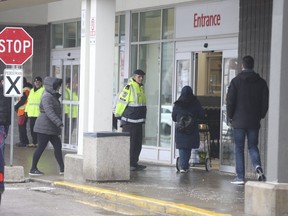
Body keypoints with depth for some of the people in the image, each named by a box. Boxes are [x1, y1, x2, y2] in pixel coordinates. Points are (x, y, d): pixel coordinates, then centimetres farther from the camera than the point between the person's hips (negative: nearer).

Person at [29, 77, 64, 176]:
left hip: (51, 128, 10)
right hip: (44, 127, -10)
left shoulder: (53, 96, 17)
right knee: (41, 147, -5)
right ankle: (33, 169, 2)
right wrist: (59, 123, -32)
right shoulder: (47, 97, -16)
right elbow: (49, 112, -27)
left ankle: (62, 168, 5)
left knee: (58, 146, 4)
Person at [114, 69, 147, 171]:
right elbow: (121, 102, -12)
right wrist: (118, 116, -7)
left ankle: (134, 163, 18)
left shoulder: (141, 88, 14)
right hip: (128, 121, -9)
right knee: (129, 143, -7)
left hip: (138, 121, 9)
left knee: (138, 143, 10)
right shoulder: (128, 88, -14)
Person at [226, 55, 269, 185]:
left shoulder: (236, 81, -6)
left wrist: (230, 117, 5)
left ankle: (240, 177, 2)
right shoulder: (261, 82, 3)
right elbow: (265, 102, 3)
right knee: (253, 146, 13)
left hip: (239, 121, -3)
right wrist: (260, 116, 14)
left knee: (239, 149, 4)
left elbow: (230, 101, -7)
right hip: (254, 121, 3)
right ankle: (258, 167, -14)